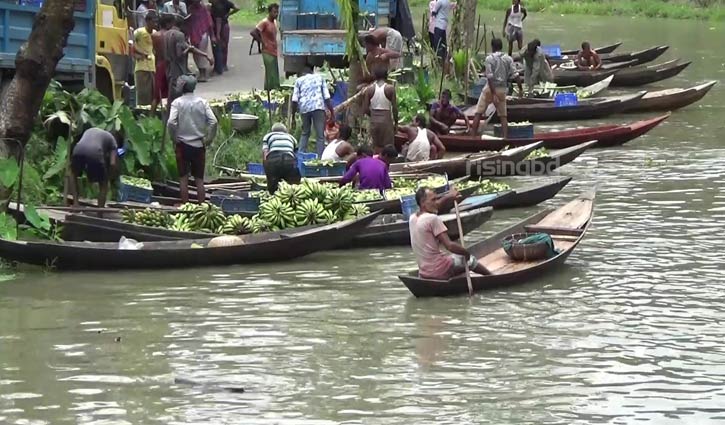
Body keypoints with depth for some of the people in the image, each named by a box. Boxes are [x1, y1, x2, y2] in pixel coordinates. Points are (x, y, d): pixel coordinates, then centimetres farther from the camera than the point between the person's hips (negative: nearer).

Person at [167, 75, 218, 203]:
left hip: (183, 144, -2)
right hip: (199, 144, 2)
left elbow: (171, 122, -18)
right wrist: (209, 138, 1)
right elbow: (213, 121, -9)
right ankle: (201, 204, 11)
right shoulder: (202, 102, -1)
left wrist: (174, 138, -4)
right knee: (199, 178, 9)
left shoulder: (177, 102, -6)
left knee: (183, 177, 6)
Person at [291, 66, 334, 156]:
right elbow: (327, 96, 9)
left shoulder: (299, 80, 17)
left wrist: (293, 115, 11)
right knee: (320, 135, -3)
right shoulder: (319, 77, 18)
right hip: (318, 107, -2)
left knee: (305, 133, 19)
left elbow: (295, 100, 8)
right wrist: (332, 111, 9)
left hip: (304, 108, 2)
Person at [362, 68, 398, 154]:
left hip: (374, 121, 3)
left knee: (376, 147, 13)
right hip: (386, 120, -3)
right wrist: (396, 121, 5)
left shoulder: (369, 89, -1)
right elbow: (394, 108, -8)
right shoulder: (390, 88, -8)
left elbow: (365, 109, -1)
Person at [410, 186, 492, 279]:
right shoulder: (433, 219, -18)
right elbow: (450, 246, -21)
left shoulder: (413, 218, 5)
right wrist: (466, 252, -4)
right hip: (440, 272, -7)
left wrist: (447, 197, 31)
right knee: (469, 259, 20)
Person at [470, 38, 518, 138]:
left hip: (490, 88, -3)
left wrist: (493, 94, -16)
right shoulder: (508, 59, 2)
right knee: (503, 116, 9)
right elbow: (513, 76, -2)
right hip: (502, 89, 3)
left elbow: (489, 77, -14)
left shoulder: (489, 58, -7)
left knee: (478, 113, 4)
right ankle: (505, 138, -2)